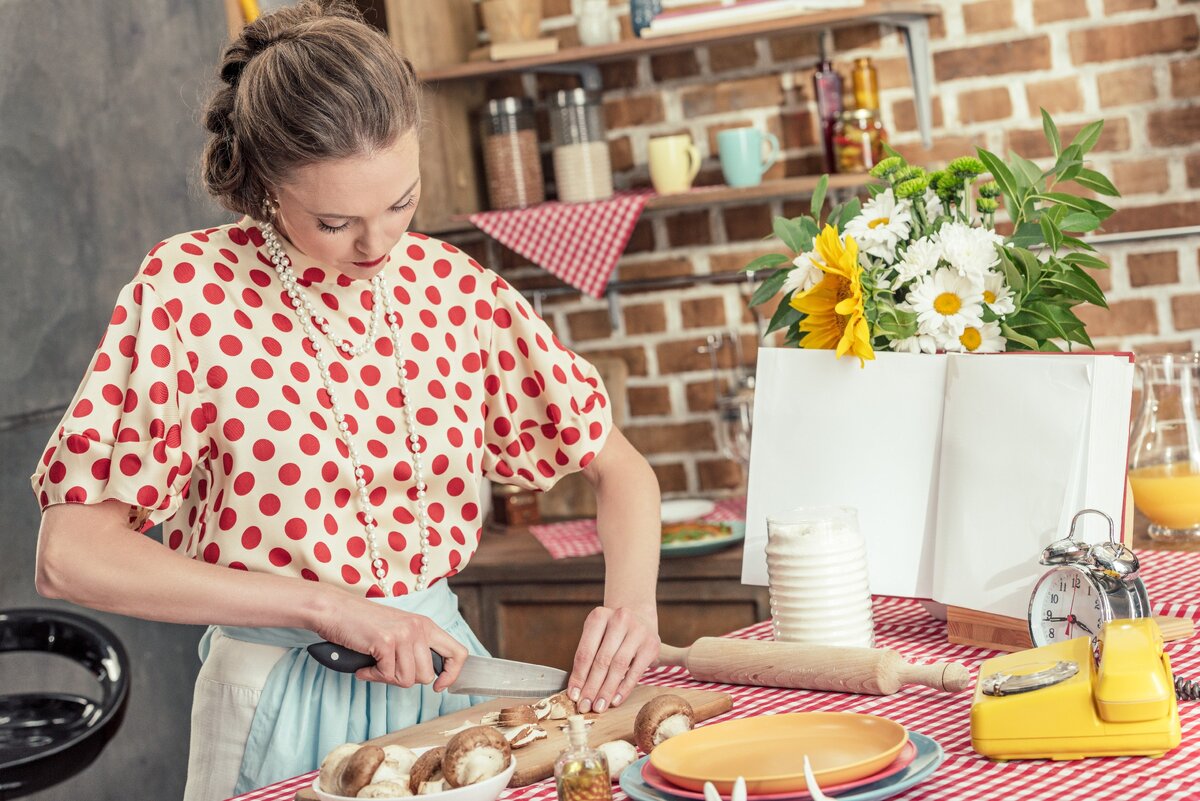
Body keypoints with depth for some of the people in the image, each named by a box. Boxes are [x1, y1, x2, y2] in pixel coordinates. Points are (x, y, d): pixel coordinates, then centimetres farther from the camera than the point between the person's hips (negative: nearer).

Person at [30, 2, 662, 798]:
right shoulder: (190, 289, -10)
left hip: (445, 679, 3)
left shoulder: (456, 286, 1)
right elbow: (71, 555, -14)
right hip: (280, 704, -3)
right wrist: (326, 605, -18)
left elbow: (618, 465, 10)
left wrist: (632, 598, -10)